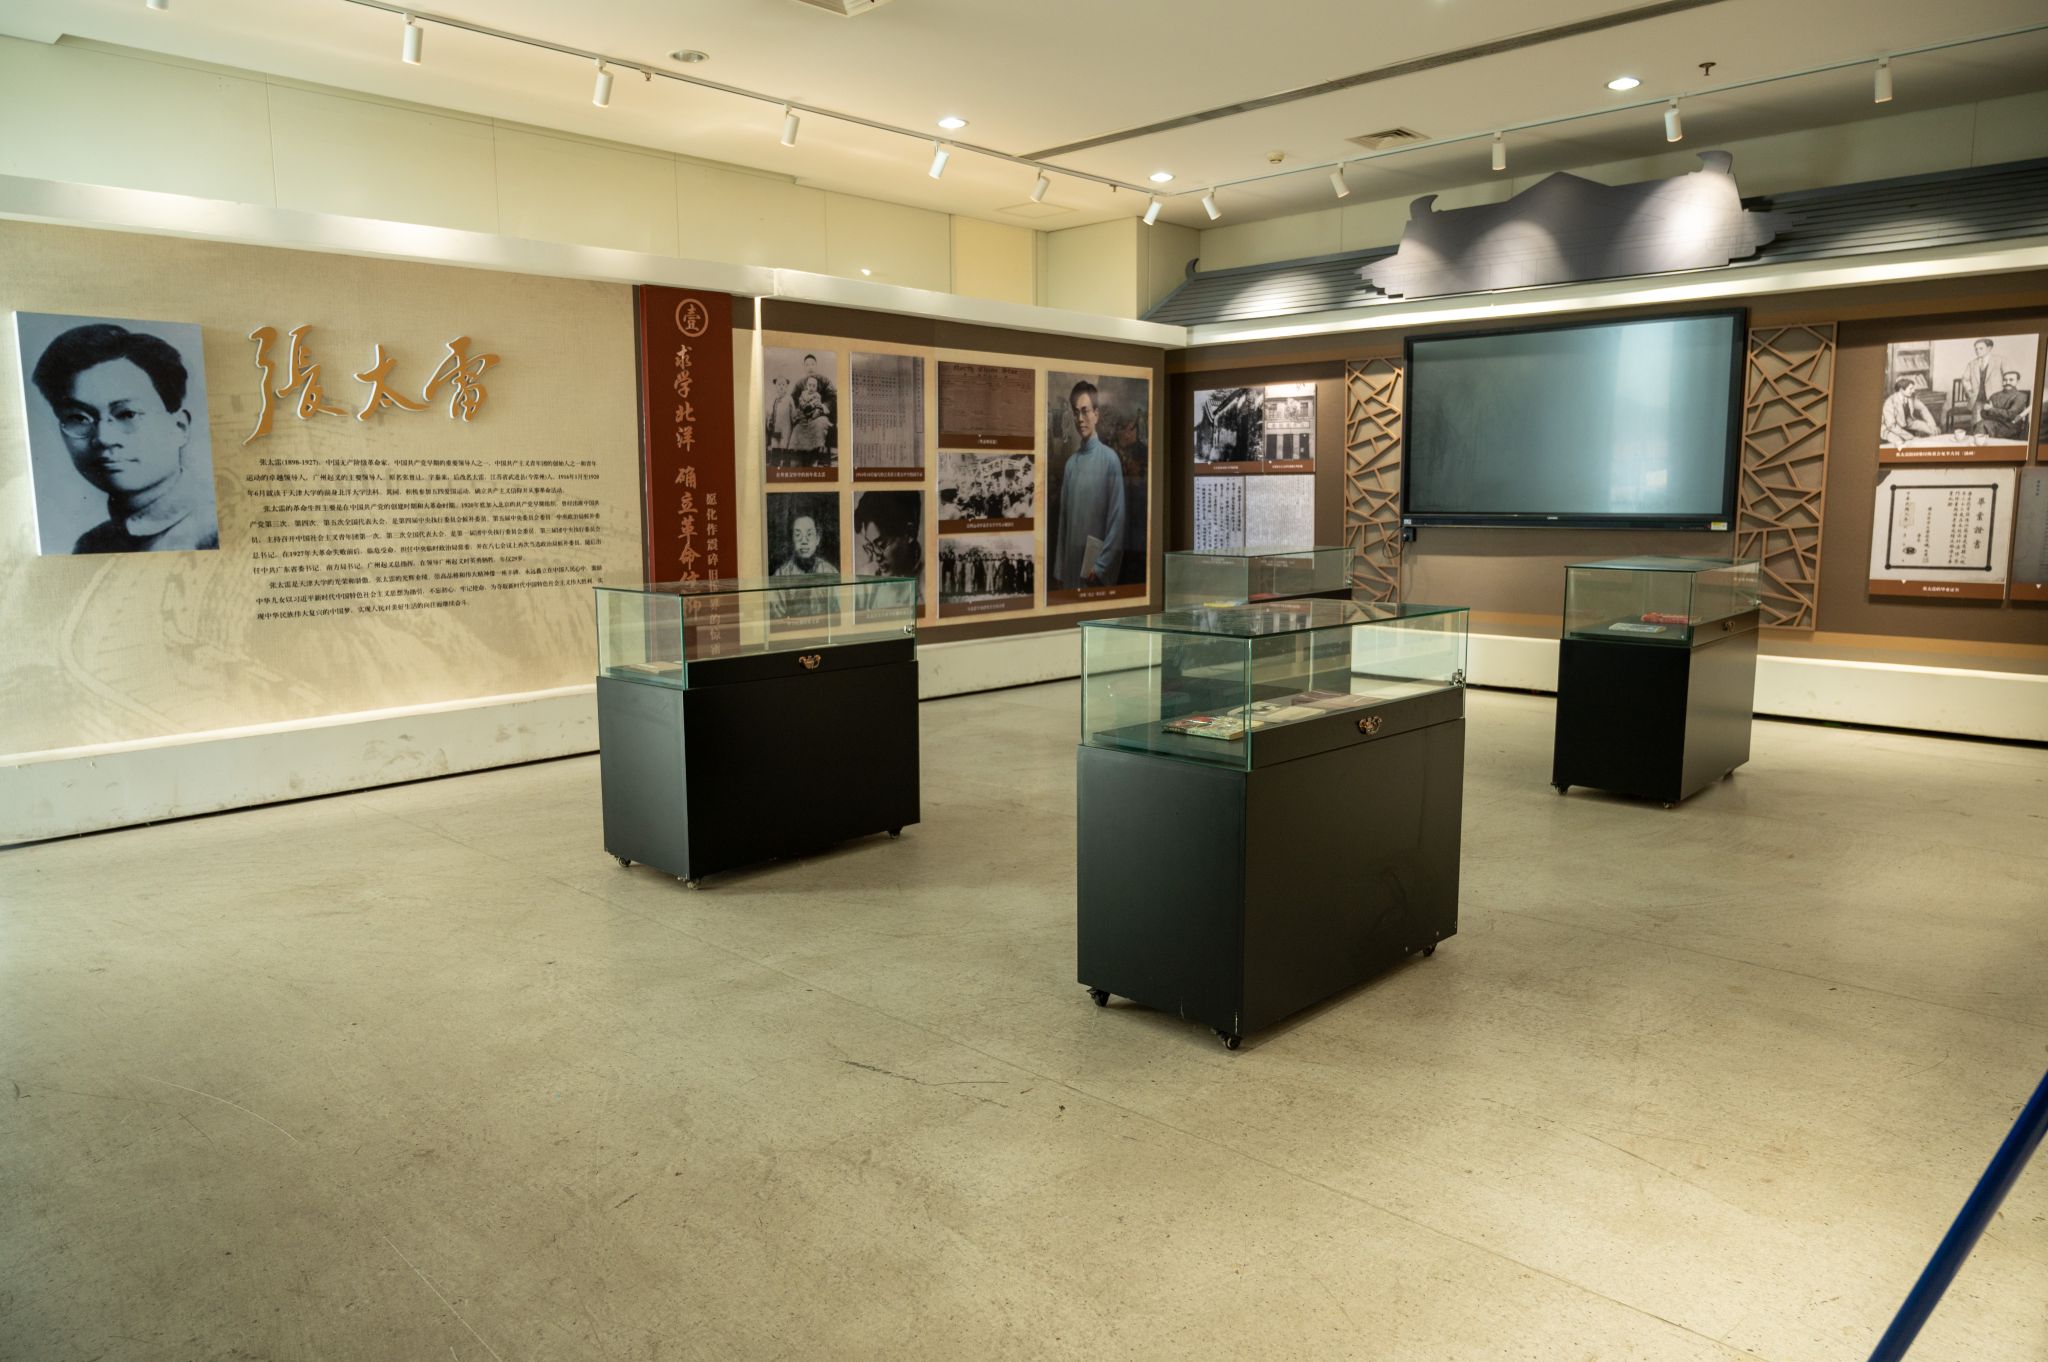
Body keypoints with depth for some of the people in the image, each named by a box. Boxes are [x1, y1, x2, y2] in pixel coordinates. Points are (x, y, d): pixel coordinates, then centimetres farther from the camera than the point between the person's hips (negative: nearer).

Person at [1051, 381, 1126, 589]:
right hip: (1070, 570, 5)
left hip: (1097, 575, -5)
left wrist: (1101, 567, -13)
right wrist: (1058, 571, 8)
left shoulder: (1110, 460, -8)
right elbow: (1063, 521, 11)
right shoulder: (1070, 463, 9)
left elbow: (1117, 521, -10)